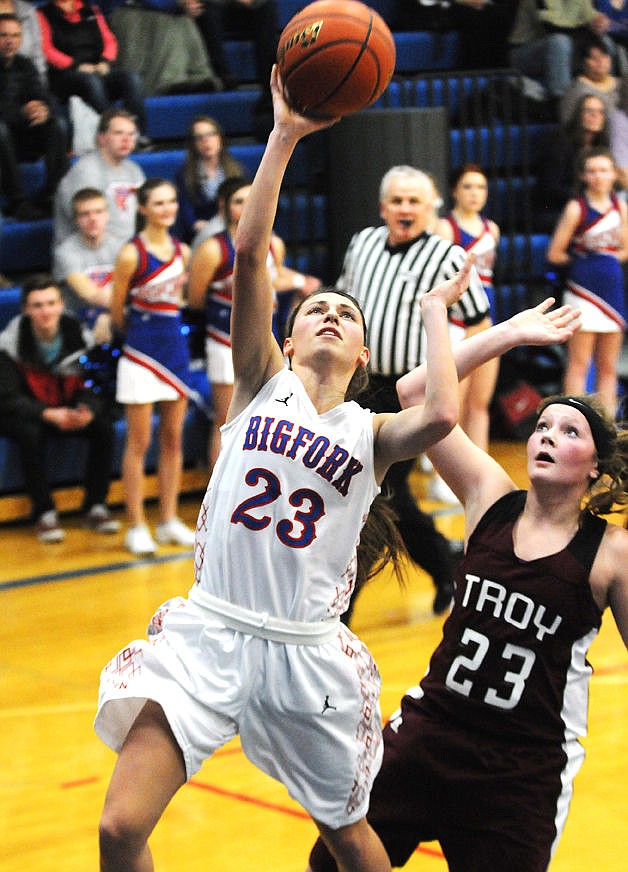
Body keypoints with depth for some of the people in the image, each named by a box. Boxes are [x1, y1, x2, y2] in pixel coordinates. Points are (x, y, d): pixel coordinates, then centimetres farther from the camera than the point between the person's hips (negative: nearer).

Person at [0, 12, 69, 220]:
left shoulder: (24, 66, 9)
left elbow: (43, 98, -4)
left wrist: (44, 110, -28)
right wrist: (22, 112, -37)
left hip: (22, 143, 5)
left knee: (57, 125, -17)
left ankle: (50, 197, -23)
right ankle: (18, 202, -35)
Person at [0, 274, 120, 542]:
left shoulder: (78, 334, -10)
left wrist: (88, 411, -33)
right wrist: (48, 415, -36)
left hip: (70, 409, 3)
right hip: (26, 413, -3)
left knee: (104, 427, -23)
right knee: (30, 434, -36)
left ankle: (96, 506, -12)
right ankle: (44, 513, -22)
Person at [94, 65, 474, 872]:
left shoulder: (372, 432, 7)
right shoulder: (263, 383, 7)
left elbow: (443, 416, -18)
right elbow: (249, 254, -5)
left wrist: (433, 311, -3)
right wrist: (285, 137, -11)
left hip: (307, 653, 1)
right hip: (207, 631, -1)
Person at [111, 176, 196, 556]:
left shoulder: (183, 252, 5)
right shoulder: (131, 254, -12)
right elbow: (117, 312, -5)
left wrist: (169, 329, 8)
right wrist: (139, 334, 8)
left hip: (176, 348, 6)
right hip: (141, 354, -6)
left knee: (173, 439, 10)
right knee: (139, 442, -1)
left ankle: (170, 521, 18)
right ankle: (137, 526, 5)